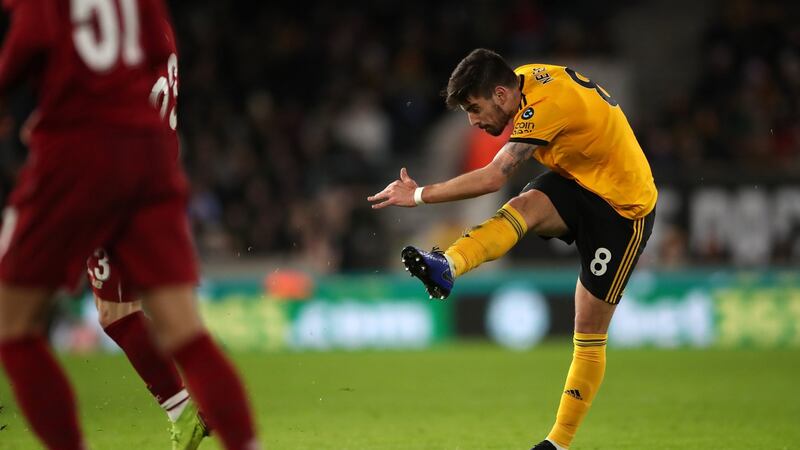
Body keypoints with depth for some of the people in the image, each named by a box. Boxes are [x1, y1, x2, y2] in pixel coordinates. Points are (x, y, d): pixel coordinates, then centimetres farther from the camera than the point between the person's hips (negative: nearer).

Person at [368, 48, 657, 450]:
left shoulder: (544, 106, -30)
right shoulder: (526, 78, -4)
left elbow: (493, 177, -35)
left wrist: (419, 195, -29)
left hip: (624, 209, -8)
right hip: (575, 183, 8)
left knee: (590, 333, -3)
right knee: (526, 206, -27)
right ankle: (446, 267, -49)